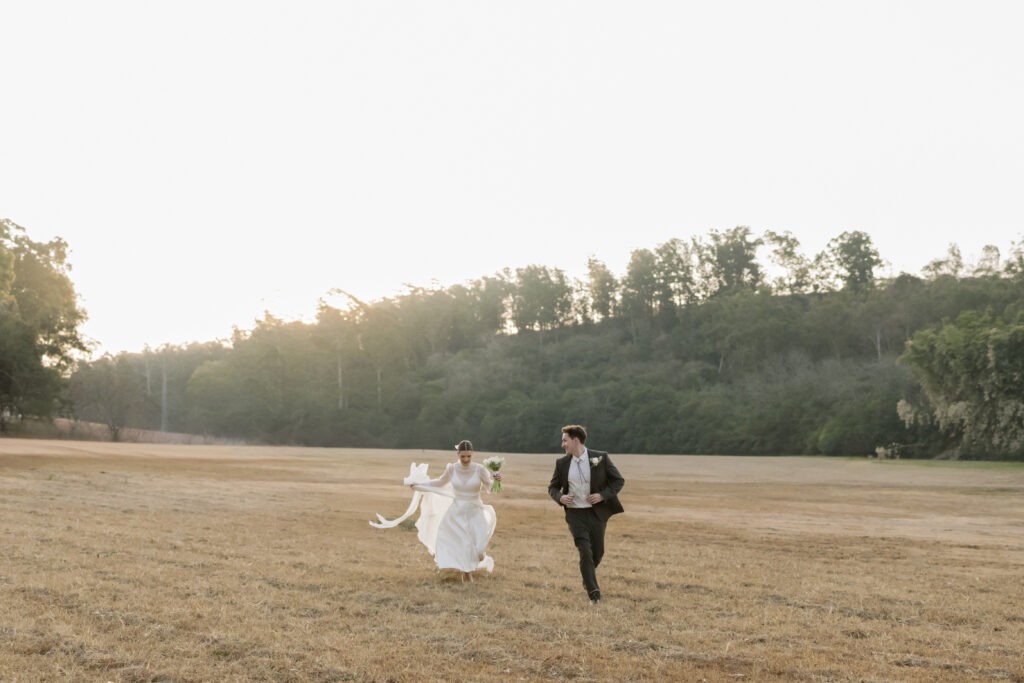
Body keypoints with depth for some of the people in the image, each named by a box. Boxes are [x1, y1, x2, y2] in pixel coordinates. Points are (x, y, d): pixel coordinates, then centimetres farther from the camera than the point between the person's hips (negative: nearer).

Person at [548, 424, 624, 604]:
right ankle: (593, 593, -6)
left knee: (597, 552, 12)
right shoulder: (562, 463, 0)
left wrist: (602, 495, -14)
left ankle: (588, 573, 43)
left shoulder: (600, 458, -7)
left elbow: (618, 481, -1)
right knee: (585, 552, -13)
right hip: (575, 514, 0)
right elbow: (552, 487, 11)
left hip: (597, 512, 0)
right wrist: (560, 497, -11)